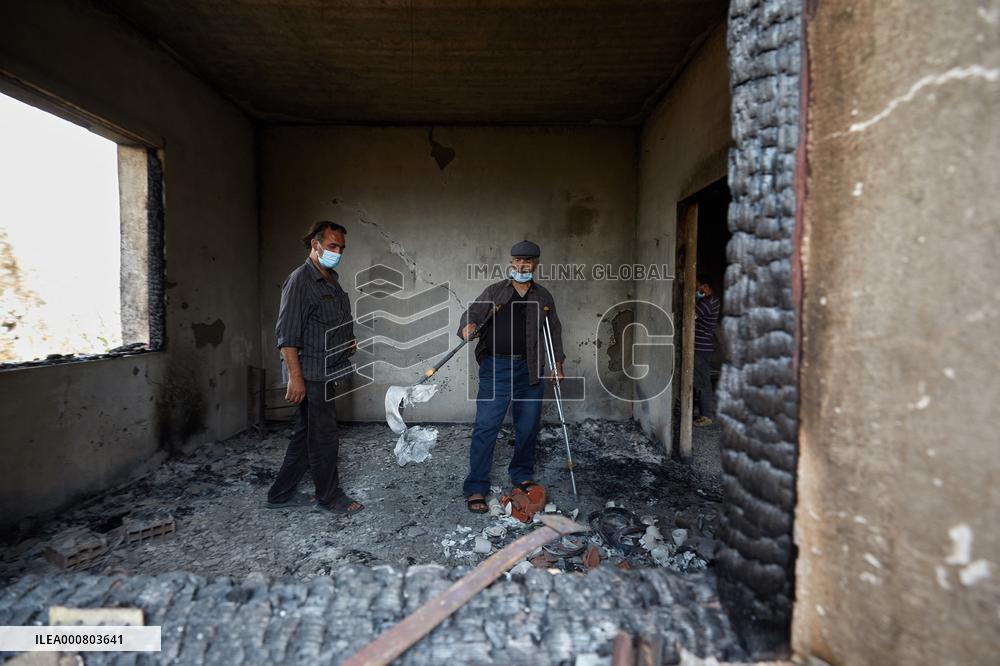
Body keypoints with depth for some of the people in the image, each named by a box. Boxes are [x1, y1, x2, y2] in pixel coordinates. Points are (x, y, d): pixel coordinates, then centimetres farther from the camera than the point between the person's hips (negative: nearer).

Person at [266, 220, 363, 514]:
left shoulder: (332, 280, 16)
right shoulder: (300, 280, -13)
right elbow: (287, 335, -18)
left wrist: (348, 343, 12)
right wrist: (295, 377, -21)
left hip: (327, 373, 9)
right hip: (311, 375, -9)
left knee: (306, 434, 16)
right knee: (324, 437, 2)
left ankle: (280, 494, 29)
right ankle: (330, 496, 20)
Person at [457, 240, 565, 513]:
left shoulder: (544, 297, 13)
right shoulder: (494, 291, 5)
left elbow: (554, 330, 21)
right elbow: (472, 313, -2)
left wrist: (558, 362, 15)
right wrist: (468, 325, -26)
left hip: (530, 370, 3)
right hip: (496, 366, -3)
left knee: (528, 426, 12)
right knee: (486, 426, -6)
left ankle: (522, 475, 33)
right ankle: (475, 488, 4)